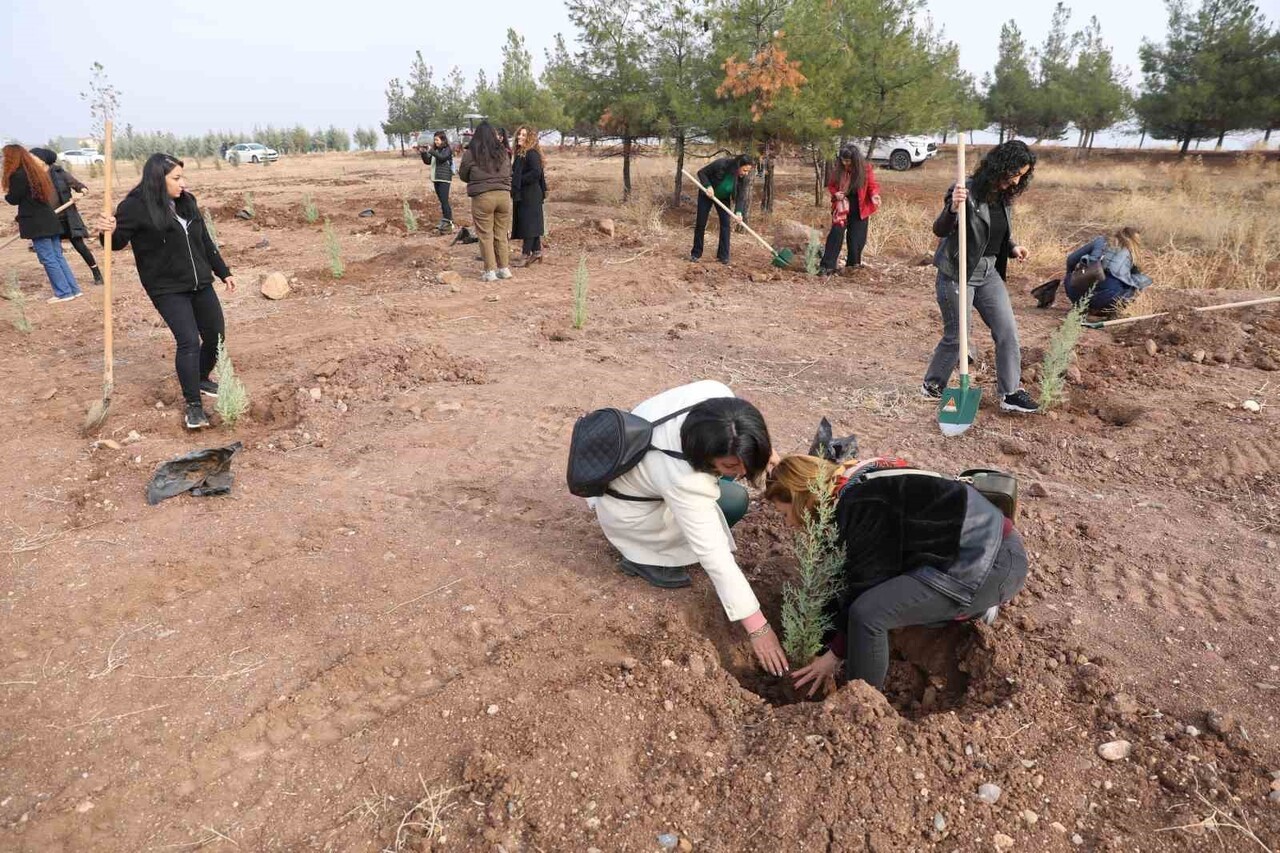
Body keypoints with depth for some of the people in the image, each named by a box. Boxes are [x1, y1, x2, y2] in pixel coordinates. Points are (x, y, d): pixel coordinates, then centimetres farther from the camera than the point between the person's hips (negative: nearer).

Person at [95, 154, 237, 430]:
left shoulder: (187, 202, 6)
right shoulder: (136, 206, -12)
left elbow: (205, 242, 15)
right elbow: (118, 240, -5)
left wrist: (224, 272, 18)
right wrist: (108, 231, -28)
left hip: (200, 284, 7)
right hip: (167, 289, -6)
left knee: (215, 335, 12)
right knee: (189, 341, -16)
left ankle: (201, 379, 40)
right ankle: (192, 405, -3)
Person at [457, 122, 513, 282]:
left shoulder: (471, 153, -4)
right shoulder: (502, 152, 6)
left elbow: (463, 175, 7)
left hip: (482, 197, -4)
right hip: (504, 195, 4)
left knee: (486, 236, 3)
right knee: (502, 235, 12)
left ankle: (490, 271, 2)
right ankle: (504, 268, 17)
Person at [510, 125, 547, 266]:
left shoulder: (532, 154, -14)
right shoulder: (520, 153, 15)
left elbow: (536, 173, -24)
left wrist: (519, 180, -17)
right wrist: (514, 181, 4)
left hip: (530, 195, -9)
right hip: (522, 195, 9)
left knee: (528, 223, -6)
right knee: (531, 223, 13)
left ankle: (526, 255, -4)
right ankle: (536, 251, 20)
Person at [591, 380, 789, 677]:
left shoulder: (716, 395, -28)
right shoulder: (683, 481, -43)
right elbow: (715, 557, -37)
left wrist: (761, 452, -3)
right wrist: (758, 628, -31)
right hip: (627, 509, -7)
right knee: (733, 503, -18)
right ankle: (643, 557, -3)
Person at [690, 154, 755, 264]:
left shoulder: (743, 177, -21)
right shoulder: (722, 164, -32)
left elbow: (739, 196, -17)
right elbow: (701, 172, -22)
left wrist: (738, 212, -33)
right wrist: (708, 186, -34)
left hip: (724, 198, 3)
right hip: (707, 195, -3)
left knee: (726, 224, -7)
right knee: (700, 224, 0)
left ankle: (723, 255, 1)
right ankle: (696, 253, 12)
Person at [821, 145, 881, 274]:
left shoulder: (866, 169, -11)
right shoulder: (837, 169, -7)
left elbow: (873, 185, -5)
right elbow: (831, 185, 5)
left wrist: (874, 195, -27)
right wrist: (835, 193, -16)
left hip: (859, 209, 0)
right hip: (842, 207, 0)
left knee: (857, 237, 6)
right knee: (836, 233, -11)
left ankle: (853, 263, 26)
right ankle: (828, 265, -11)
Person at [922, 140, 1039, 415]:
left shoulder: (1003, 197, 7)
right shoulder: (969, 191, -16)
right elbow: (940, 230, -23)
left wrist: (1013, 248, -1)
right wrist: (953, 209, -44)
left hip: (989, 273, 8)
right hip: (958, 274, -8)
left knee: (1008, 331, 3)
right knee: (956, 336, 1)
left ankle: (1011, 392, 11)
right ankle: (932, 386, 22)